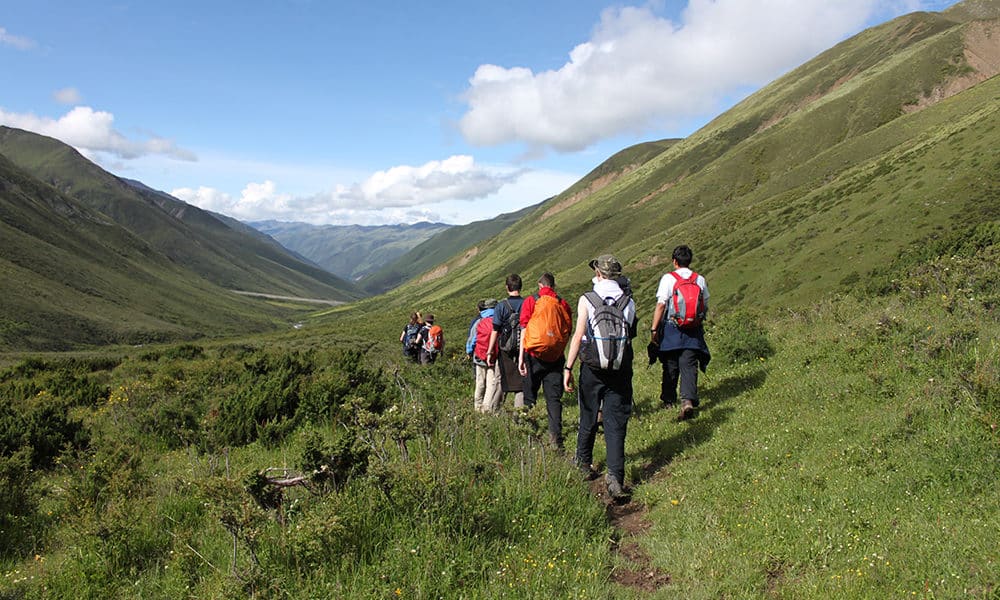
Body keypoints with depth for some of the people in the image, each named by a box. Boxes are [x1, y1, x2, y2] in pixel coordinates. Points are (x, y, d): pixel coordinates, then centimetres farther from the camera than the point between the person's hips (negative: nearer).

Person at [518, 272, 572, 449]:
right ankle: (556, 439, -2)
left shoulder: (530, 301, -1)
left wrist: (521, 358, -9)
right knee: (554, 398, 6)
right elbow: (568, 332, 8)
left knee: (529, 396, 8)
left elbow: (524, 329, -7)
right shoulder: (563, 304, 6)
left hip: (534, 355, -2)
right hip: (556, 357, 2)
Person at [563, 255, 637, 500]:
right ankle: (615, 474, -11)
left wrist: (568, 368, -9)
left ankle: (583, 463, 34)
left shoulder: (587, 300, -7)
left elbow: (578, 336, -12)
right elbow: (632, 334, 8)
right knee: (616, 423, 1)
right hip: (621, 370, 1)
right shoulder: (629, 301, 1)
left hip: (593, 370, -1)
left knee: (588, 418, 16)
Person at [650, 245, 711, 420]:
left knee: (670, 367, 11)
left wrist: (654, 328, -8)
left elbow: (661, 305, -11)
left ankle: (668, 400, 25)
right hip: (693, 332, 2)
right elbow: (705, 307, 10)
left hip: (671, 329, -2)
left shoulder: (668, 279, -6)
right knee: (689, 366, -1)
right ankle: (688, 401, -17)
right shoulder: (700, 280, 5)